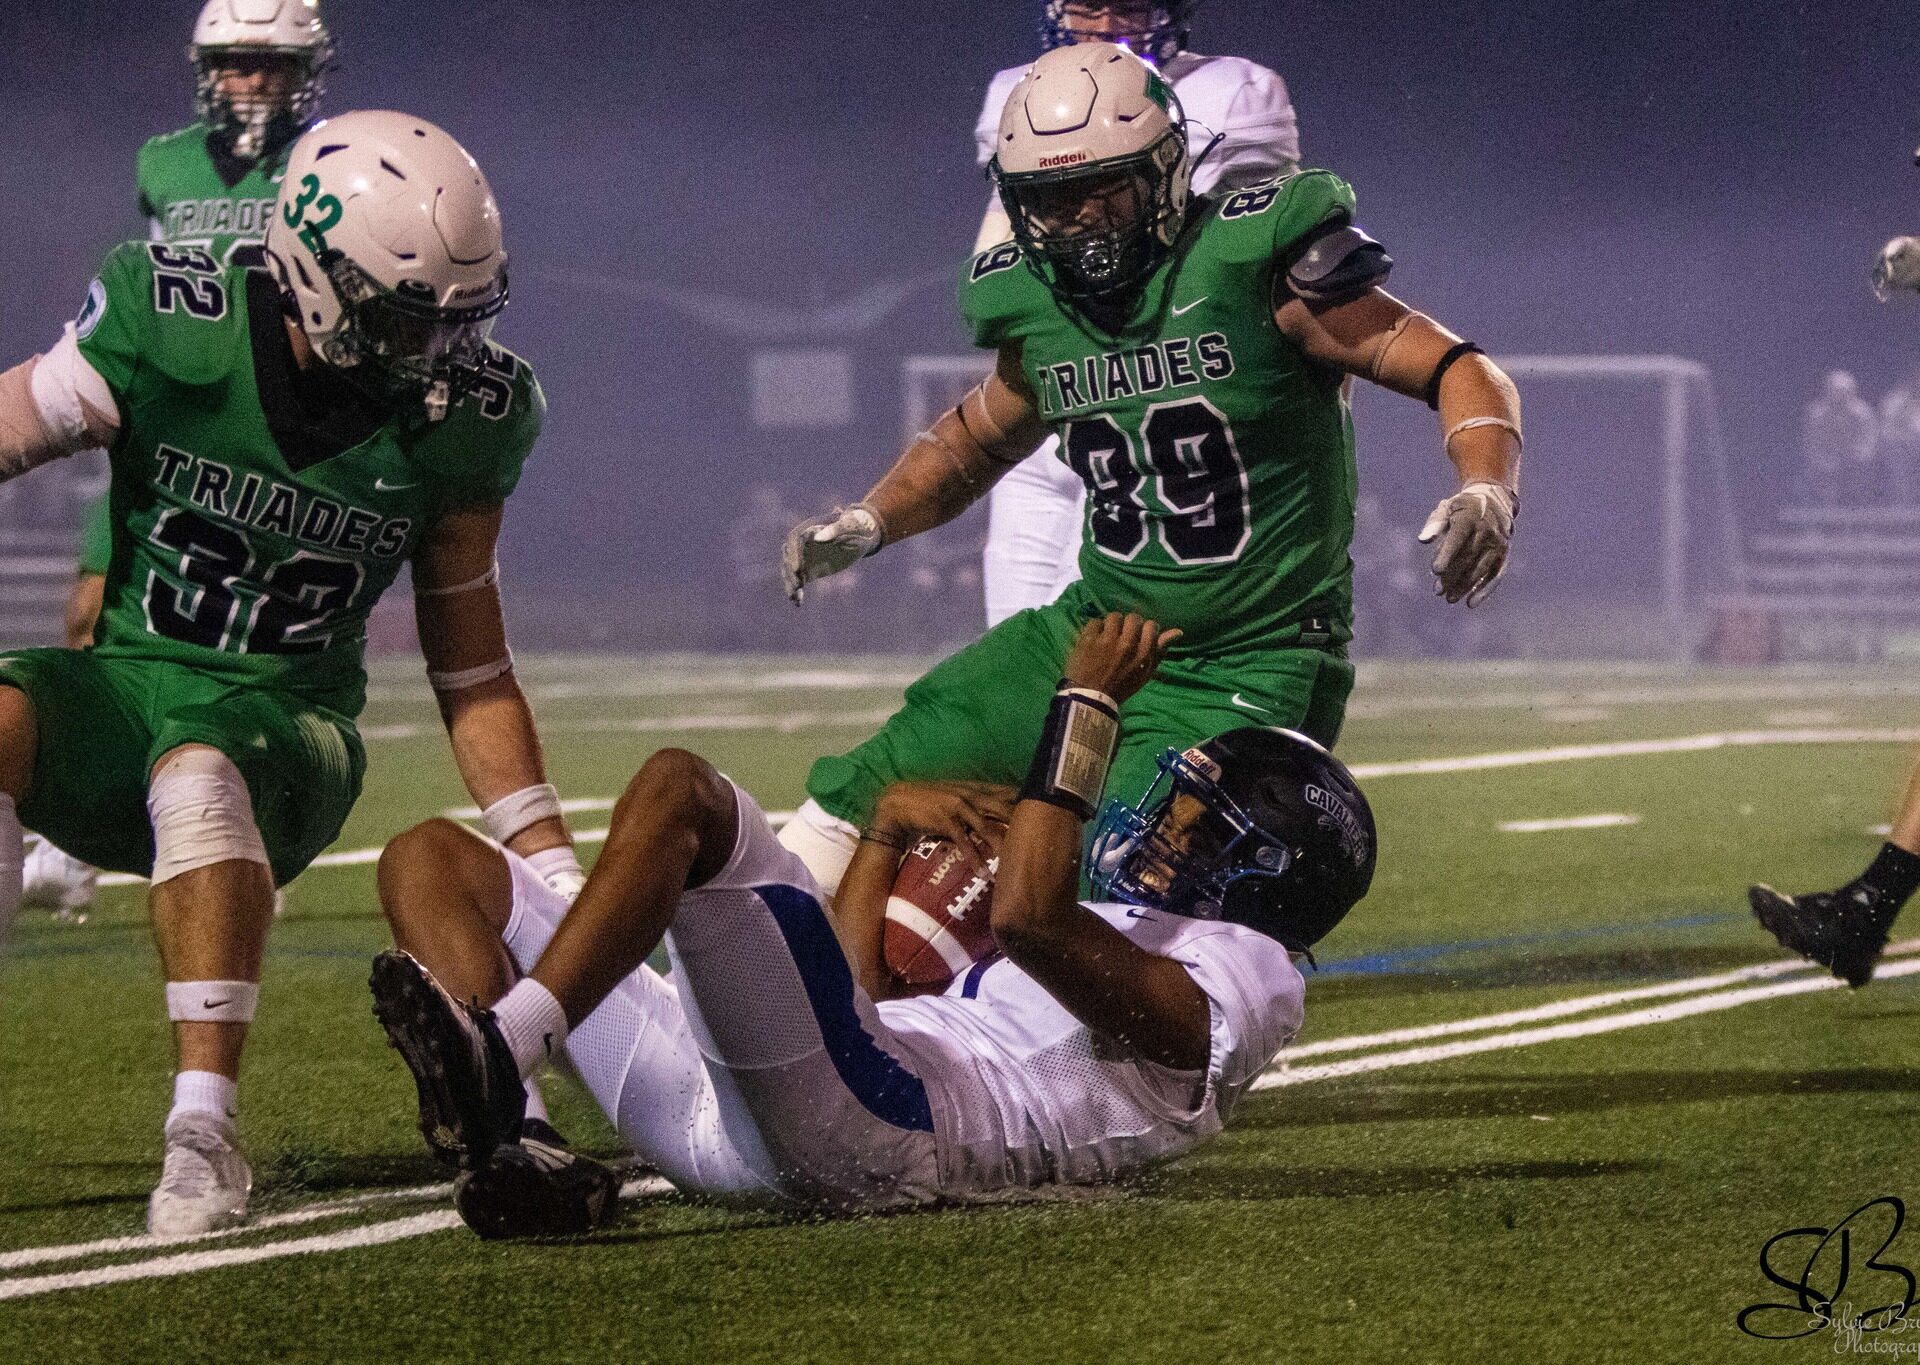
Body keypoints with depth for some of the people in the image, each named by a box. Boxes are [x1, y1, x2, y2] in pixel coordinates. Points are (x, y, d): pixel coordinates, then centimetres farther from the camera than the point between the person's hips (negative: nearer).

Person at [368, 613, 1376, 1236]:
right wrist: (891, 827, 33)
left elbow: (1029, 918, -10)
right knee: (434, 860, 1)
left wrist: (1085, 702, -3)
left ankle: (494, 1054, -42)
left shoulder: (1234, 974, 8)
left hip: (875, 1120, -10)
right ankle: (508, 1151, -27)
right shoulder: (1112, 940, 39)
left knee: (678, 787, -25)